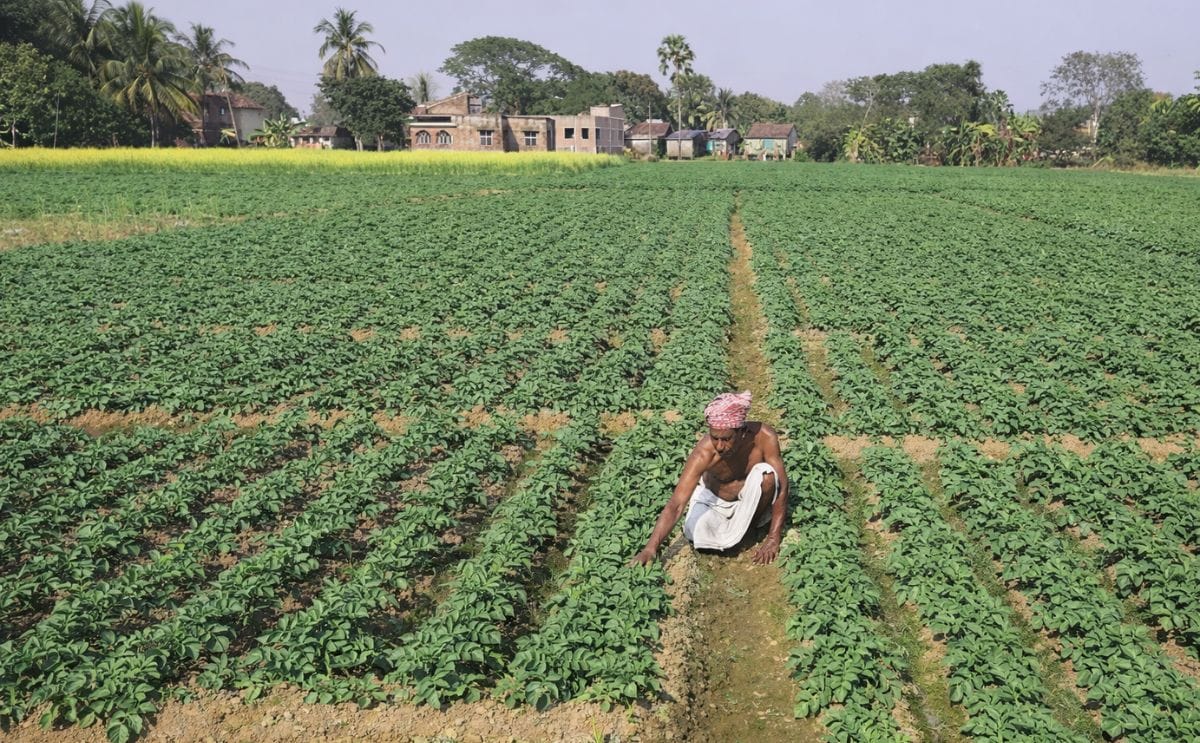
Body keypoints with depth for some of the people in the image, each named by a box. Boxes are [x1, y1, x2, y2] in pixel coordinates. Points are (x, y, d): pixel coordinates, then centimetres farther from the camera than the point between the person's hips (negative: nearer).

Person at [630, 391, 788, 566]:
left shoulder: (764, 437, -33)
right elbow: (675, 505, -37)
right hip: (713, 497, 1)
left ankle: (752, 524, -3)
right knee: (696, 535, -25)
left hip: (750, 498, 0)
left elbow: (781, 486, -23)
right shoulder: (703, 453, -35)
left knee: (766, 474, -32)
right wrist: (650, 548, -47)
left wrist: (774, 539, -24)